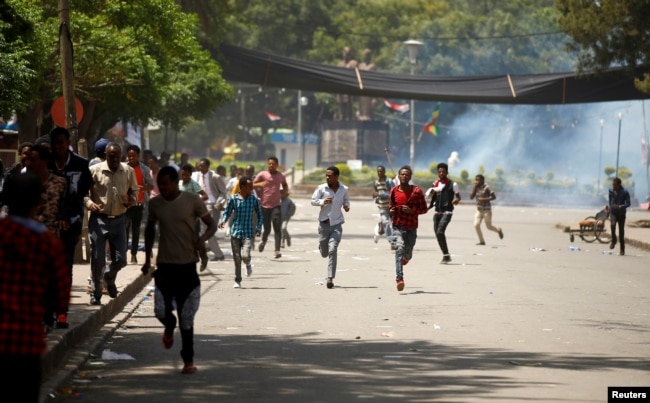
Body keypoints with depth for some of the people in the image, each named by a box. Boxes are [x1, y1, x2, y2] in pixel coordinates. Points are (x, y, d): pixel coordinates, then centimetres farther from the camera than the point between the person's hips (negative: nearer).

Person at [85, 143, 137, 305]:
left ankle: (109, 277, 40)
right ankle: (96, 294, 11)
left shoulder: (128, 171, 2)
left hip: (119, 219, 3)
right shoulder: (94, 170, -7)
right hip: (99, 219, -3)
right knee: (97, 259, -2)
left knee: (120, 259, 6)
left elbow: (134, 190, 16)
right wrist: (89, 203, -20)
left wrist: (132, 200, -6)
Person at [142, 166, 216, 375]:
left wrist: (202, 239, -20)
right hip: (164, 265, 2)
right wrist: (147, 258, 14)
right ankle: (170, 327, 29)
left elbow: (212, 225, 1)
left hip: (187, 265, -2)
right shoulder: (155, 204, 3)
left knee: (186, 318, 0)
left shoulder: (192, 201, -6)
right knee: (161, 310, -9)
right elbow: (150, 229, 18)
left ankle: (188, 360, 11)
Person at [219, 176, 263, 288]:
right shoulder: (234, 199, -2)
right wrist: (222, 221, -15)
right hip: (235, 232, 1)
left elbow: (259, 214, 12)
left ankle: (248, 265, 18)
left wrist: (258, 228, 2)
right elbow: (227, 212, 5)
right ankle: (237, 281, 18)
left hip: (248, 233, -1)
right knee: (237, 258, 4)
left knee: (245, 255, -18)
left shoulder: (254, 200, 1)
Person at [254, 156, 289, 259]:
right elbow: (252, 185, 0)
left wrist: (285, 191, 8)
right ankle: (264, 241, 37)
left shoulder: (281, 176, 9)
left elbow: (285, 185, 29)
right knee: (267, 229, 3)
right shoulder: (262, 175, 0)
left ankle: (277, 250, -14)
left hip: (276, 205, 1)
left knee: (277, 227, -12)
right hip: (264, 205, -1)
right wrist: (260, 184, -19)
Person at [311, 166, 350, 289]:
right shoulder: (321, 188, -5)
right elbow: (313, 201, 1)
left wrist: (346, 205, -5)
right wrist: (322, 202, -18)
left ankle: (330, 278, -13)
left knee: (332, 250, -15)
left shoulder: (344, 189, -1)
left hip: (336, 224, -1)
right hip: (324, 223, 1)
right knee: (324, 253, 11)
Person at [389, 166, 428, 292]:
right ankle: (399, 279, -29)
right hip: (397, 226, 0)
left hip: (411, 228, 0)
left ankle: (406, 257, 51)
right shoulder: (394, 191, 5)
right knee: (399, 248, -22)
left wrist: (411, 210, -18)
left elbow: (424, 209, -1)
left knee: (407, 255, 9)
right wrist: (391, 211, -5)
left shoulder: (416, 191, -3)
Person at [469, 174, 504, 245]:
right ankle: (481, 241, 2)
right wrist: (474, 188, -11)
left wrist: (485, 199, -23)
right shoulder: (476, 188, 5)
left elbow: (494, 196, -14)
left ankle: (498, 230, 35)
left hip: (487, 210, -5)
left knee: (489, 226, 3)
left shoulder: (486, 188, -13)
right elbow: (471, 197, -2)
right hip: (479, 210, 5)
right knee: (476, 225, -10)